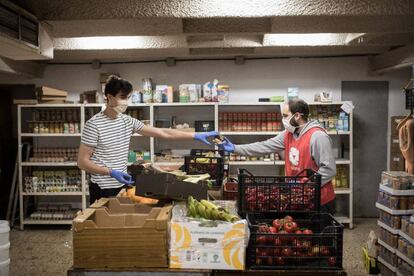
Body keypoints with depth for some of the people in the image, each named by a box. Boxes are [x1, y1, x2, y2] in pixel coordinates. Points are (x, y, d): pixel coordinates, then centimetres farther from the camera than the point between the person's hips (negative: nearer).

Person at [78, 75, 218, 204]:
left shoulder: (128, 121, 4)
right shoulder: (94, 124, -13)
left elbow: (163, 133, 2)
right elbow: (82, 162, -13)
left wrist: (195, 135, -3)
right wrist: (111, 172, -25)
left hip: (123, 185, 6)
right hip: (102, 189, -6)